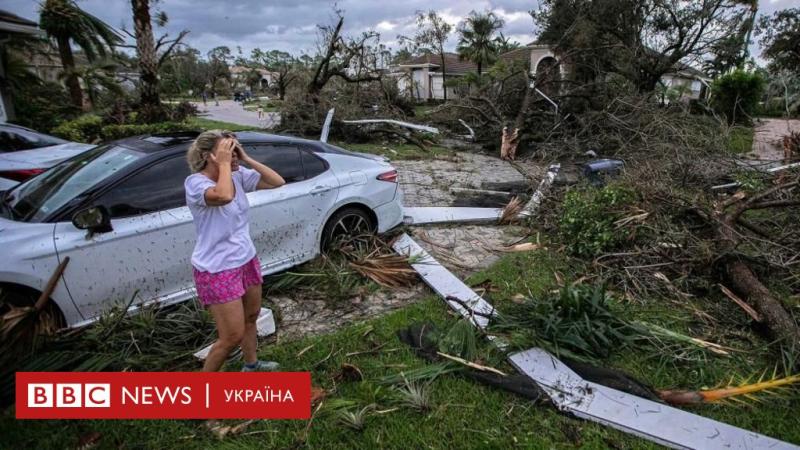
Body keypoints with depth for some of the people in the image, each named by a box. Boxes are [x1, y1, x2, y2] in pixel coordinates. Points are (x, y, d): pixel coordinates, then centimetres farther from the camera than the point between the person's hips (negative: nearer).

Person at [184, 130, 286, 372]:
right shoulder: (195, 182, -20)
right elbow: (224, 196, -41)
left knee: (251, 317, 24)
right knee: (232, 336, -1)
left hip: (247, 261, 8)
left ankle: (251, 364, 50)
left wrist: (247, 159, -10)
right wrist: (224, 164, -26)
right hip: (217, 271, -7)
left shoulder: (238, 176, -1)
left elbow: (277, 182, -4)